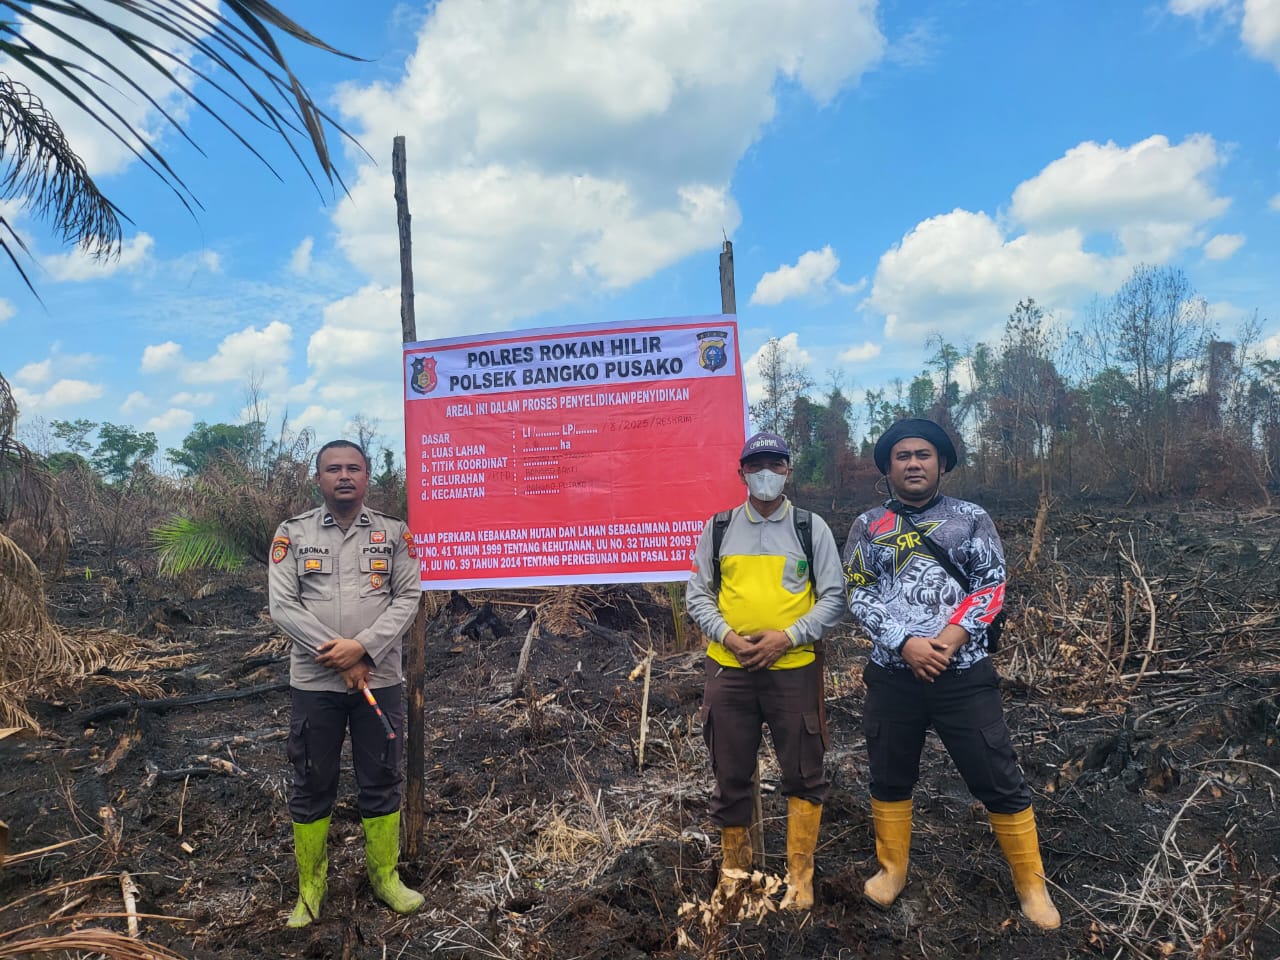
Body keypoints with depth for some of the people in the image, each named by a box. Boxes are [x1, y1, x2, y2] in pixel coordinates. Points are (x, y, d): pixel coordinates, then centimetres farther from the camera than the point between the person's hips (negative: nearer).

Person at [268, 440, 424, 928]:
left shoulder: (394, 533, 2)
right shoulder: (292, 533, 0)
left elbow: (407, 598, -3)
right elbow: (283, 605, -7)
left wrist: (363, 648, -17)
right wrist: (338, 659, -14)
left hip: (379, 680, 1)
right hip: (313, 683, 0)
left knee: (381, 783, 11)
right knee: (311, 787, 11)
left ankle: (385, 876, 29)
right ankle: (309, 887, 29)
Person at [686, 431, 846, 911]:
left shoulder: (811, 527, 1)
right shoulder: (718, 529, 5)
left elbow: (833, 596, -1)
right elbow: (697, 595, 6)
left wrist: (789, 637, -13)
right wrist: (727, 636, -10)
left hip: (794, 669, -1)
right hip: (729, 669, 2)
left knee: (804, 775, 7)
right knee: (731, 775, 12)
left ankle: (800, 875, 24)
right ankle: (733, 870, 31)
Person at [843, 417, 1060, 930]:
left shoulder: (972, 518, 4)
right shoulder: (868, 526, 5)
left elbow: (992, 586, -2)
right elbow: (858, 596, -2)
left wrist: (952, 637, -16)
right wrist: (905, 643, -15)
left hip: (963, 674, -1)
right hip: (892, 674, 2)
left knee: (999, 781, 4)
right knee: (889, 777, 14)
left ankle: (1031, 883, 24)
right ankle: (892, 869, 35)